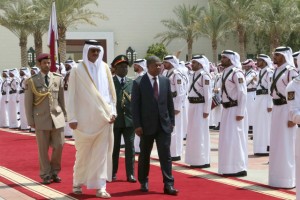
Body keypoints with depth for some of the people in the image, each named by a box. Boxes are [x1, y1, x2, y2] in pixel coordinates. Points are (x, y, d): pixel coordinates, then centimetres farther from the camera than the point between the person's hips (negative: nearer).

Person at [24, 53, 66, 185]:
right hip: (41, 119, -2)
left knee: (59, 145, 0)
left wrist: (64, 115, 6)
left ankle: (54, 172, 18)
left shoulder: (58, 79, 5)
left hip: (57, 117, 2)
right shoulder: (32, 81, 0)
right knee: (43, 149, 2)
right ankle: (46, 175, 13)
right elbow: (28, 103, 1)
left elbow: (62, 99, 9)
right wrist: (31, 121, -2)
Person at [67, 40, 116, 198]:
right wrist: (72, 118, -9)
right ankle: (78, 183, 24)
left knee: (102, 153, 1)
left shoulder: (105, 68, 6)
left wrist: (112, 111, 0)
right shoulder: (77, 70, -4)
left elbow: (111, 91, 9)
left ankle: (100, 186, 3)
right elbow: (72, 95, -4)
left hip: (103, 117, 3)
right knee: (83, 153, 7)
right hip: (84, 118, -2)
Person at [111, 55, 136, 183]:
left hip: (129, 119, 2)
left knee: (130, 147, 3)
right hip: (115, 119, -2)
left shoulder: (132, 83, 8)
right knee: (114, 147, 7)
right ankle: (113, 173, 17)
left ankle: (130, 174, 9)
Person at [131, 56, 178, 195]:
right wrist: (137, 125, -11)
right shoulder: (138, 83, -5)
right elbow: (135, 105, -7)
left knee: (165, 155, -2)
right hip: (147, 125, -2)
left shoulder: (165, 81, 6)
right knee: (144, 155, 10)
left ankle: (168, 184, -2)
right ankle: (143, 182, 24)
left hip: (164, 125, 2)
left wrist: (172, 121, 6)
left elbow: (170, 103, 10)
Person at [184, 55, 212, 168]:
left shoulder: (204, 75, -14)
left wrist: (206, 110, -17)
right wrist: (191, 107, 13)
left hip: (200, 106, -9)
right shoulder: (194, 75, 12)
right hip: (192, 106, 9)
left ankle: (203, 161, 4)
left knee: (200, 133, -4)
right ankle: (195, 160, 22)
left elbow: (208, 94, -16)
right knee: (193, 133, 13)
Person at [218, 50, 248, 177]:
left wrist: (240, 113, -20)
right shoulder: (225, 72, 12)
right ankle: (229, 168, 21)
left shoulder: (237, 73, -14)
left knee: (234, 138, -6)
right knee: (226, 139, 12)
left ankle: (238, 168, 2)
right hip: (227, 109, 9)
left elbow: (243, 93, -18)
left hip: (235, 109, -9)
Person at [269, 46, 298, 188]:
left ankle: (287, 179, 5)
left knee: (286, 145, -3)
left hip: (286, 109, -9)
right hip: (276, 109, 9)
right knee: (276, 144, 13)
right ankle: (277, 177, 23)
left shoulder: (291, 72, -14)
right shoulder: (277, 71, 12)